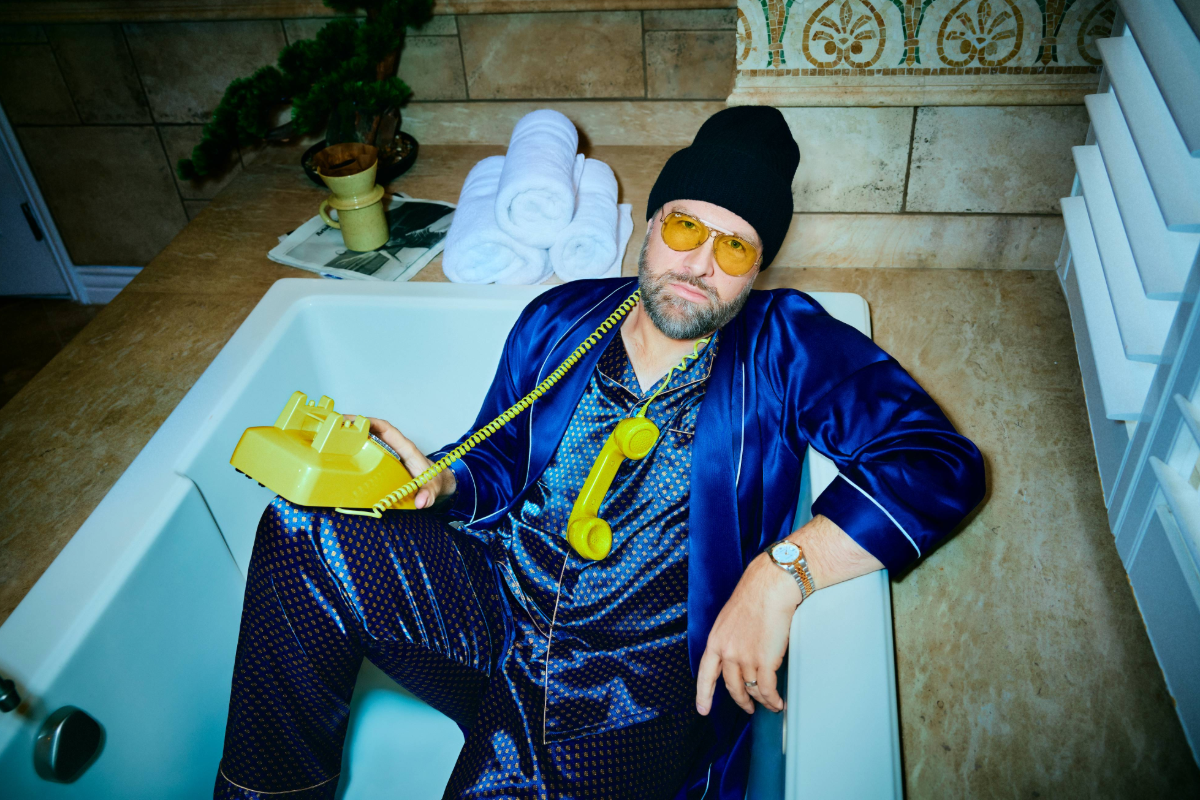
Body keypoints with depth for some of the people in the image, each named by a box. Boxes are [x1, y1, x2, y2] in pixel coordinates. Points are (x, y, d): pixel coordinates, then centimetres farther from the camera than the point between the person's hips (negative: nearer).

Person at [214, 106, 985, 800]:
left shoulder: (786, 347, -4)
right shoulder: (559, 320, 7)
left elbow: (941, 463, -15)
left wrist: (781, 573, -26)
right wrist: (440, 480, -8)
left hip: (640, 682, -3)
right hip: (499, 600, 4)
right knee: (299, 534, -16)